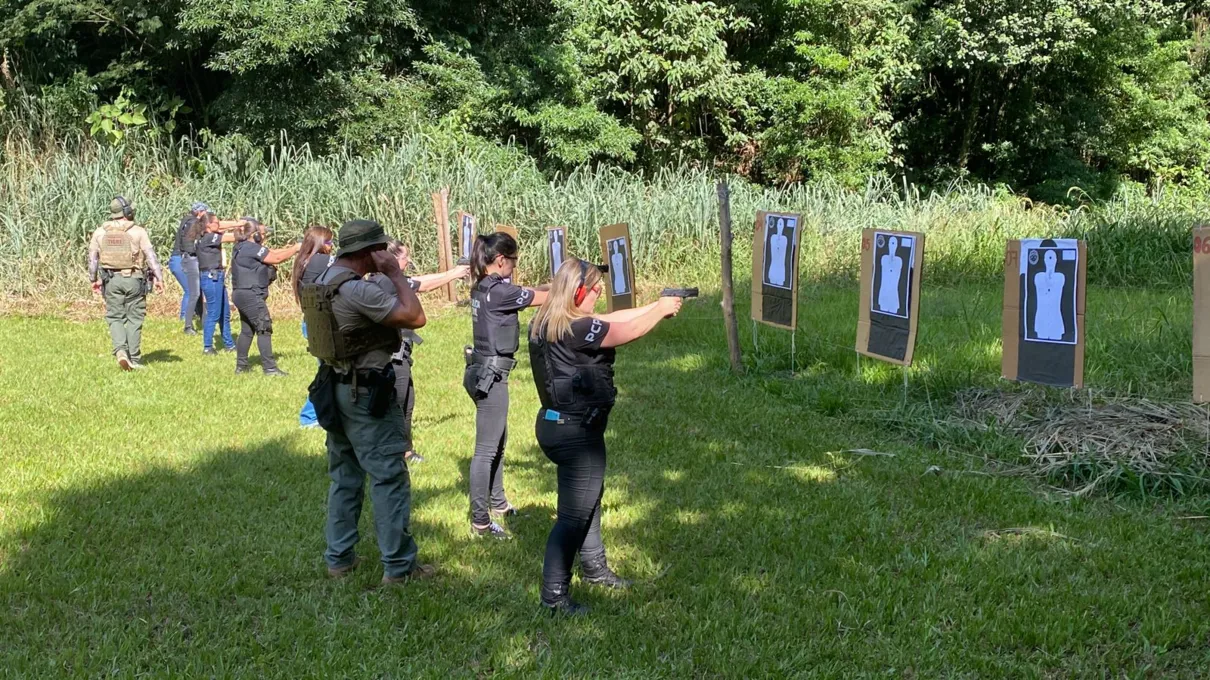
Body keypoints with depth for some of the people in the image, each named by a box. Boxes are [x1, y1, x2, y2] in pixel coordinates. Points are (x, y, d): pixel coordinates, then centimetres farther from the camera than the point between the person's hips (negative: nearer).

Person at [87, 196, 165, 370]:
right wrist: (159, 278, -8)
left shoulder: (100, 232, 4)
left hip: (111, 279, 2)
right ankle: (134, 359, 9)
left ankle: (120, 350, -13)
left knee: (115, 317, 10)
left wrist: (94, 280, 18)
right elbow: (151, 255, -10)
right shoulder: (138, 232, -6)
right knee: (134, 319, 7)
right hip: (133, 279, -2)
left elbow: (92, 257, 8)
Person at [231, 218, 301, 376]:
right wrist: (295, 248, -6)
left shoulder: (243, 247, 15)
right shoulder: (252, 248, -15)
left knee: (247, 330, 15)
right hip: (251, 296, -10)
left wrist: (292, 248, 4)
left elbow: (272, 253, 13)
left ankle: (241, 366, 19)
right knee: (264, 329, -7)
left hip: (242, 295, 10)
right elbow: (276, 258, -16)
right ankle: (269, 368, -7)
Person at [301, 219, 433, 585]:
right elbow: (415, 317, -22)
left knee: (344, 475, 16)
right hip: (367, 394, -9)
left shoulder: (324, 280, 8)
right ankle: (398, 565, 4)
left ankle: (339, 557, 23)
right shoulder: (357, 290, -22)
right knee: (389, 477, -1)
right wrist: (396, 273, -16)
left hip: (335, 389, 9)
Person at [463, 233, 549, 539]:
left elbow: (525, 293, 15)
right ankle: (480, 521, 2)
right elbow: (546, 298, -10)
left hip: (482, 371, 10)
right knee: (486, 449, -4)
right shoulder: (499, 291, -19)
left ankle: (498, 503, 34)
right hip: (490, 375, -10)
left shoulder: (482, 287, 8)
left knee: (498, 442, 21)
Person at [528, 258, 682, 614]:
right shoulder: (573, 329, -24)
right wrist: (661, 309, 0)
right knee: (574, 513, -3)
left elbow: (613, 320, 11)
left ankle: (593, 567, 43)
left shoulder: (547, 322, 4)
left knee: (590, 496, 26)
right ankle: (554, 595, 2)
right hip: (575, 431, -10)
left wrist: (656, 305, 11)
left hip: (559, 424, 10)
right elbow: (630, 331, -17)